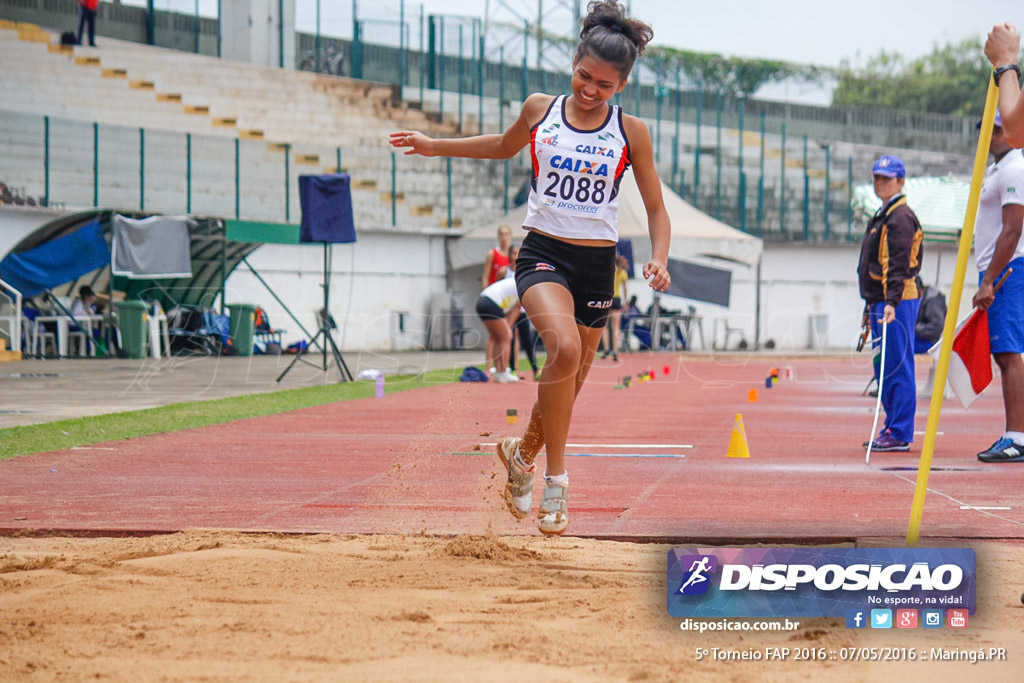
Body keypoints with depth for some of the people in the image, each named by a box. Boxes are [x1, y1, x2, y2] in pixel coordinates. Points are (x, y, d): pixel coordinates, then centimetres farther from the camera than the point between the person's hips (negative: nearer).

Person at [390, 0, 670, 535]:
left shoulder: (630, 133, 0)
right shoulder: (539, 110, 3)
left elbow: (656, 209, 7)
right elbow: (505, 147, 25)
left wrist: (659, 259, -10)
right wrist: (435, 146, 25)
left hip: (597, 264, 1)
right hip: (543, 252, -1)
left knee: (568, 381, 8)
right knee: (565, 347, -29)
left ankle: (523, 452, 40)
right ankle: (555, 477, -19)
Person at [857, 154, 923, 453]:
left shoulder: (901, 217, -11)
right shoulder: (881, 216, 22)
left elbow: (899, 265, -22)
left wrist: (891, 302, -31)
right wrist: (871, 305, 26)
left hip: (897, 302, -11)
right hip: (880, 301, 11)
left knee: (898, 368, -10)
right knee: (885, 369, 13)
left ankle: (900, 435, -10)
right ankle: (892, 429, 19)